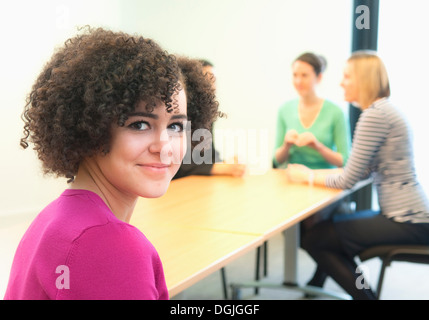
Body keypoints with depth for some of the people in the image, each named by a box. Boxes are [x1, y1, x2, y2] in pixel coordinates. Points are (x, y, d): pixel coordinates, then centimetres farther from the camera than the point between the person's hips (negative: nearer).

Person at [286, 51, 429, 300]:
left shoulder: (375, 115, -18)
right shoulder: (383, 110, 13)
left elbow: (348, 180, -17)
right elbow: (363, 171, 12)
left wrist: (307, 176, -2)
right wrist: (312, 173, 7)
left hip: (406, 223, -10)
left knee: (314, 239, -4)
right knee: (331, 225, 23)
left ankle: (365, 294, 9)